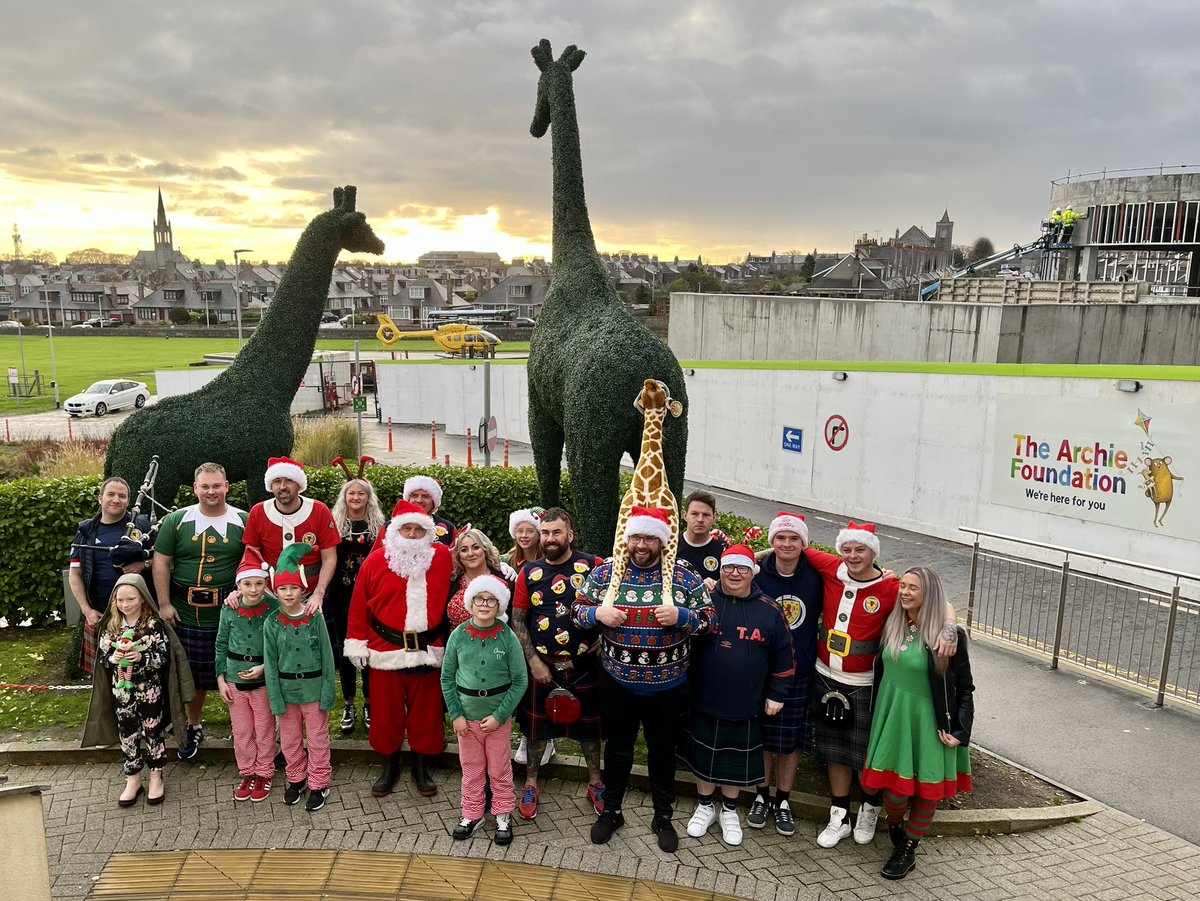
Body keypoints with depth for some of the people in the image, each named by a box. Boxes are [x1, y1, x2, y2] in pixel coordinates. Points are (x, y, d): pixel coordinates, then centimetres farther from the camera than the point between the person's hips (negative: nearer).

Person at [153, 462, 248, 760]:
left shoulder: (243, 522, 0)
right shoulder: (176, 521, 3)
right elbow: (161, 562, 4)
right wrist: (164, 604, -1)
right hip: (187, 613, 1)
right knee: (194, 675, 14)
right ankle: (193, 728, 34)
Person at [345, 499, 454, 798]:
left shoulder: (442, 558, -1)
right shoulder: (376, 560, -2)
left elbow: (449, 597, 5)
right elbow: (360, 603, 0)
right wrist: (357, 643, -1)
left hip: (427, 651, 0)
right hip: (385, 650, 0)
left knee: (426, 712, 10)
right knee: (386, 712, 10)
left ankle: (422, 768, 27)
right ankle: (389, 767, 28)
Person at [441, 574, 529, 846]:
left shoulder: (508, 637, -13)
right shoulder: (459, 635, -9)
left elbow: (520, 681, -10)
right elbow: (447, 678, -1)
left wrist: (498, 716, -13)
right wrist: (456, 715, -6)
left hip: (498, 716, -1)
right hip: (466, 715, 2)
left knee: (500, 769, 13)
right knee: (471, 769, 16)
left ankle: (503, 815, 31)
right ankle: (472, 814, 34)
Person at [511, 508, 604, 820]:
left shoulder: (592, 567, -8)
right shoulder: (529, 572, -1)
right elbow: (517, 621, 0)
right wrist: (533, 661, -6)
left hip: (583, 664, -1)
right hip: (541, 665, 1)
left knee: (588, 724, 13)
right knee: (536, 725, 13)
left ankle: (595, 783, 32)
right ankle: (531, 784, 31)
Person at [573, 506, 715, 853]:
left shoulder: (684, 578, -9)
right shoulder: (604, 573, -5)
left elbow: (708, 618, -5)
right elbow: (577, 609, 2)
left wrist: (680, 616, -23)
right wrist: (597, 613, -18)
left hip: (667, 688, 0)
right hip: (617, 684, 1)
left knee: (663, 752, 17)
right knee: (617, 749, 18)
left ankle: (663, 817, 37)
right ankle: (611, 811, 38)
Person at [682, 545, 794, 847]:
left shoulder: (769, 611, -6)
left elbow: (784, 657, 4)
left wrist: (776, 695, 5)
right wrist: (683, 684, 2)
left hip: (745, 706, 0)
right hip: (703, 701, 0)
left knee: (736, 761, 14)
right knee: (703, 756, 15)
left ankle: (729, 811, 37)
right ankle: (705, 806, 37)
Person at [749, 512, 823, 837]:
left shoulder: (816, 577, -6)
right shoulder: (757, 575, -8)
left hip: (800, 674, 1)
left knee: (792, 740, 11)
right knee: (763, 737, 11)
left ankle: (783, 802, 28)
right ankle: (762, 796, 30)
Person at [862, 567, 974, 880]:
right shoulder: (892, 626, 0)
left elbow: (965, 688, -6)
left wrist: (960, 731, -10)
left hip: (928, 724, -3)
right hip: (892, 717, 3)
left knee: (927, 790, 8)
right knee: (894, 790, 3)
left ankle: (909, 849, 30)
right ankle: (895, 824, 36)